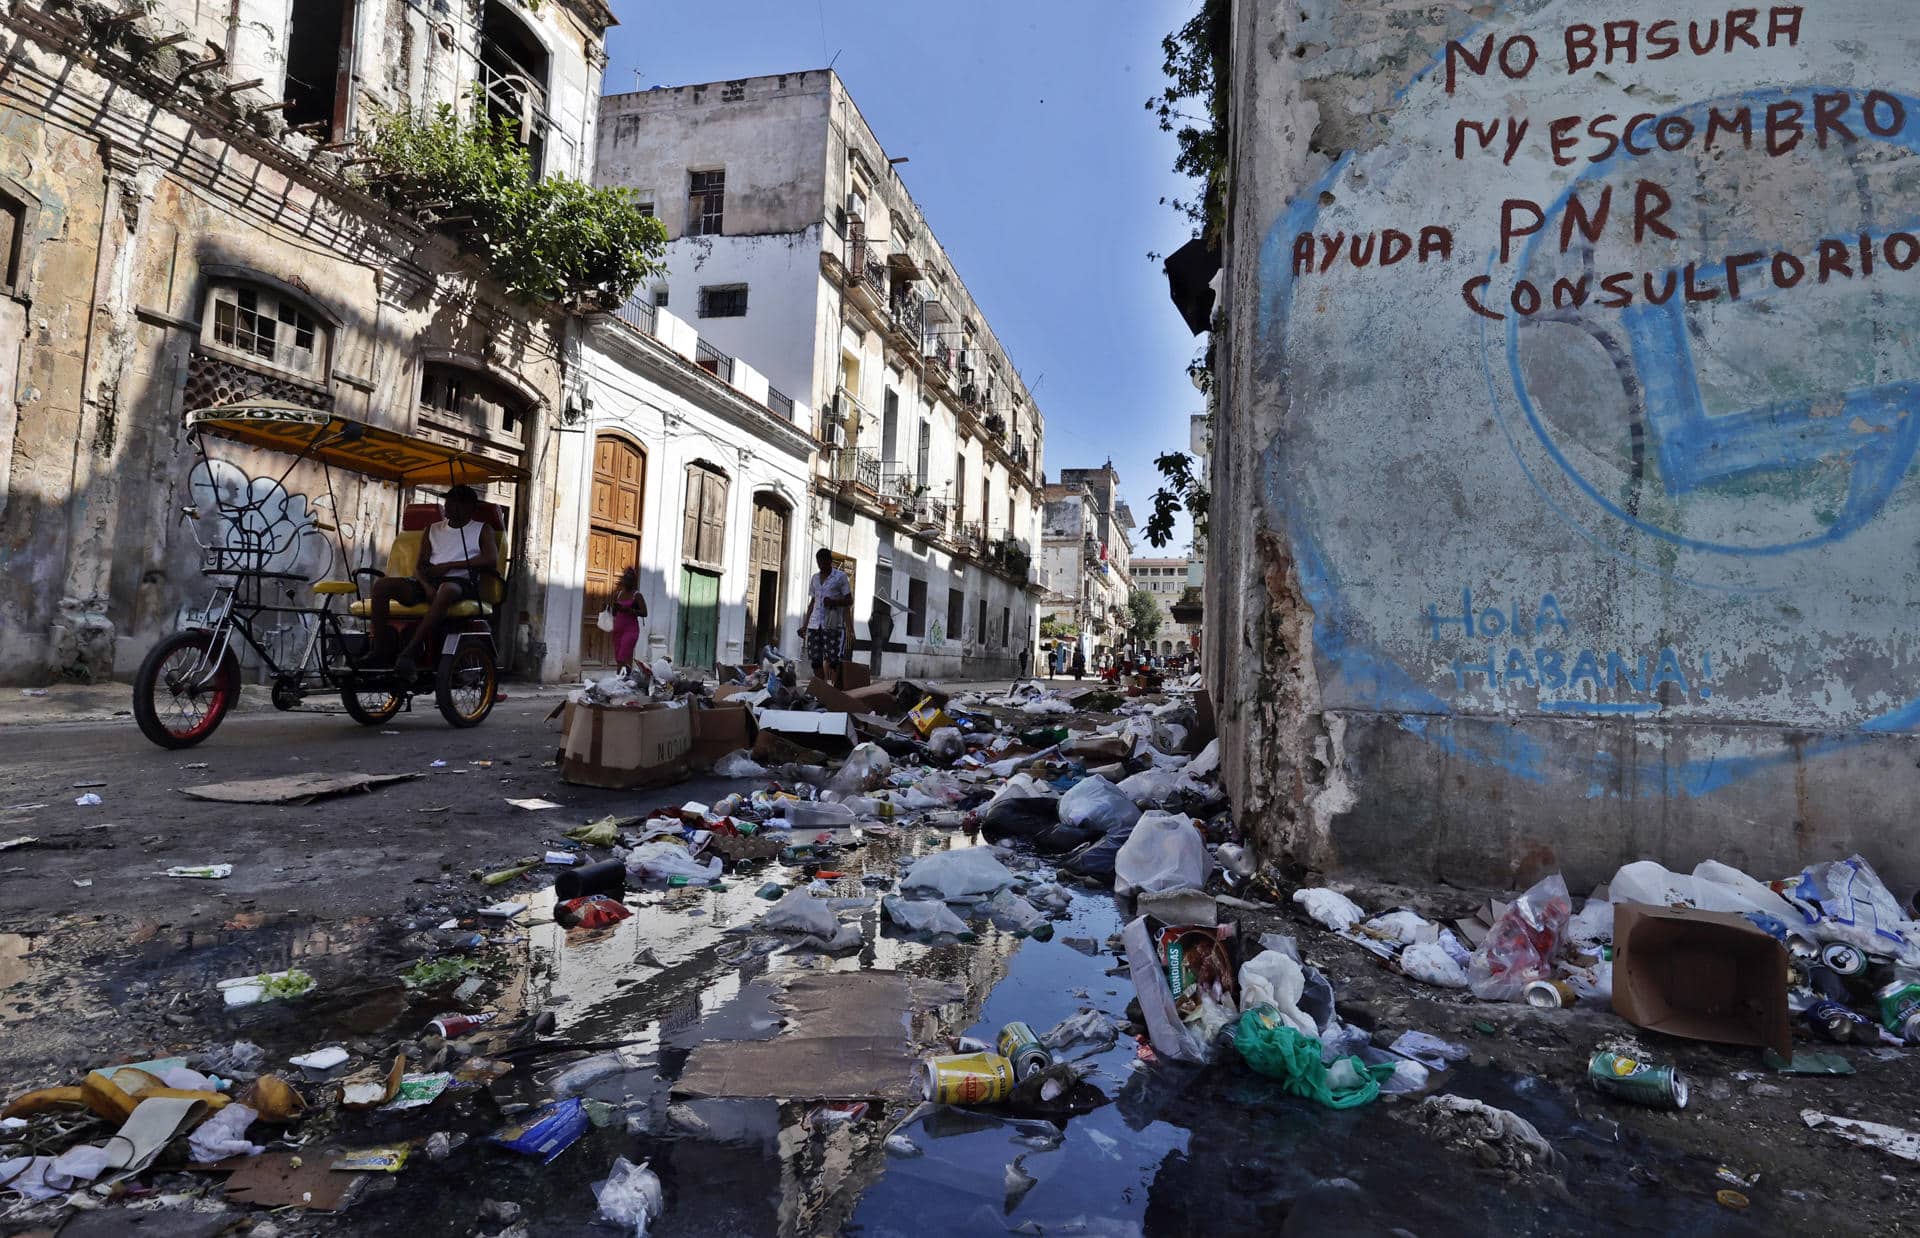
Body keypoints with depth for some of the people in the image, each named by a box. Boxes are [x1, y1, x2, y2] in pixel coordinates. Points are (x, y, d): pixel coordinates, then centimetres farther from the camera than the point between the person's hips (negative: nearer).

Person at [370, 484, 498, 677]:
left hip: (460, 583, -5)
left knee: (446, 590, -41)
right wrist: (427, 586, -9)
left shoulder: (482, 530, 15)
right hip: (427, 583, 5)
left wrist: (449, 565, -8)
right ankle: (380, 651, -22)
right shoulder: (433, 529, 25)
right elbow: (419, 566, 15)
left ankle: (409, 652, -42)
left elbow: (492, 560, -5)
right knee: (382, 584, -22)